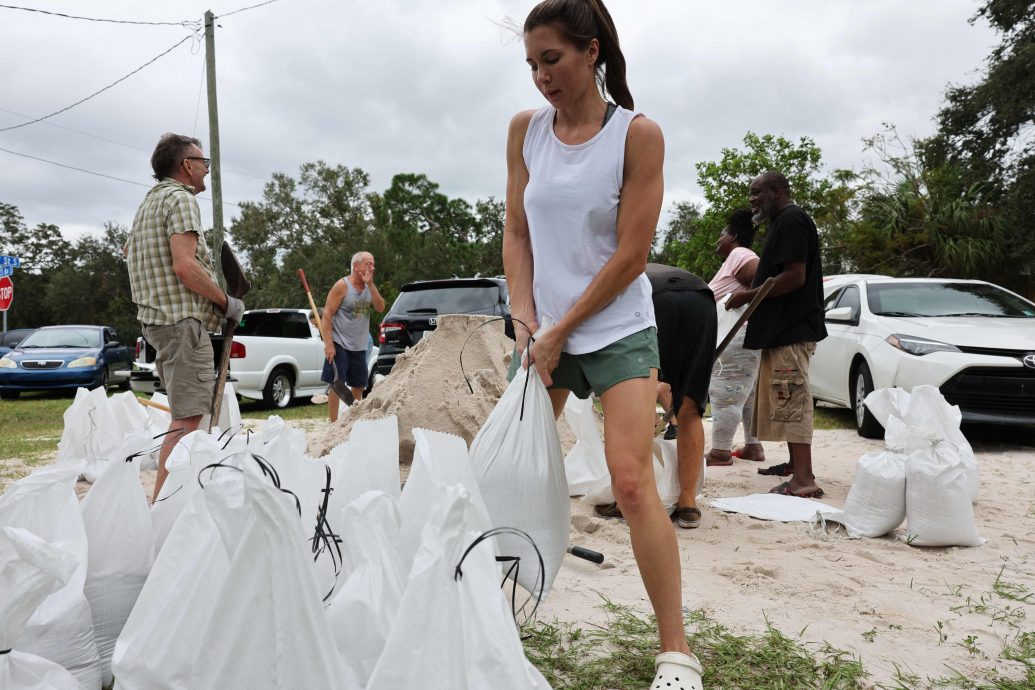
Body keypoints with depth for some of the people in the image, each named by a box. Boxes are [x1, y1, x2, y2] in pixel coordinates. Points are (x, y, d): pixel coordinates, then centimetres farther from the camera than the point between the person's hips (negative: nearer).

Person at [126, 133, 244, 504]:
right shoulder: (180, 199, -9)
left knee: (186, 413, 15)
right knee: (187, 417, -11)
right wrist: (226, 302, -10)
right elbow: (184, 266, -21)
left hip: (158, 318, 10)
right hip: (184, 320, -10)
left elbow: (129, 253, 31)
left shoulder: (149, 201, 21)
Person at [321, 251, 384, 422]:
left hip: (359, 347, 7)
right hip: (340, 345, -6)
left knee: (358, 387, 12)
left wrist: (370, 284, -14)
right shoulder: (342, 286, -10)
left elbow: (380, 308, -5)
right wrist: (328, 343, -18)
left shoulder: (369, 287, 8)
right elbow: (327, 314, -12)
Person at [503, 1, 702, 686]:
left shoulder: (637, 134, -8)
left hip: (618, 329, -4)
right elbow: (516, 233, 7)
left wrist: (562, 330, -12)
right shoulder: (526, 129, 5)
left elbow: (631, 253, -11)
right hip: (544, 329, 4)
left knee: (632, 481, -12)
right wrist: (525, 319, -5)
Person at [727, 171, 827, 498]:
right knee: (786, 400, 17)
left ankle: (804, 479, -13)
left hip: (791, 329, -11)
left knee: (792, 400, -13)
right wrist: (752, 294, 13)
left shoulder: (791, 220, -12)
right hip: (783, 328, 11)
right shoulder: (782, 222, 21)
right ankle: (795, 464, 27)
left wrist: (748, 295, -15)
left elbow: (794, 276, -21)